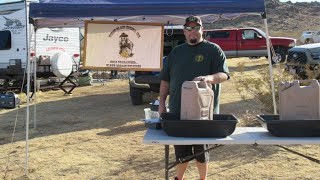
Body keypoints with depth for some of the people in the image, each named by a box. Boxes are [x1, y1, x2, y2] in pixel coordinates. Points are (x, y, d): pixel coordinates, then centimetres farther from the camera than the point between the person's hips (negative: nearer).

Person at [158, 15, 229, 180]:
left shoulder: (213, 50, 0)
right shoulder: (176, 52, 12)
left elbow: (224, 74, -10)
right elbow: (165, 80, 13)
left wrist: (209, 77, -31)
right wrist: (161, 103, 7)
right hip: (177, 111, 3)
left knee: (201, 150, 9)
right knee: (181, 150, 13)